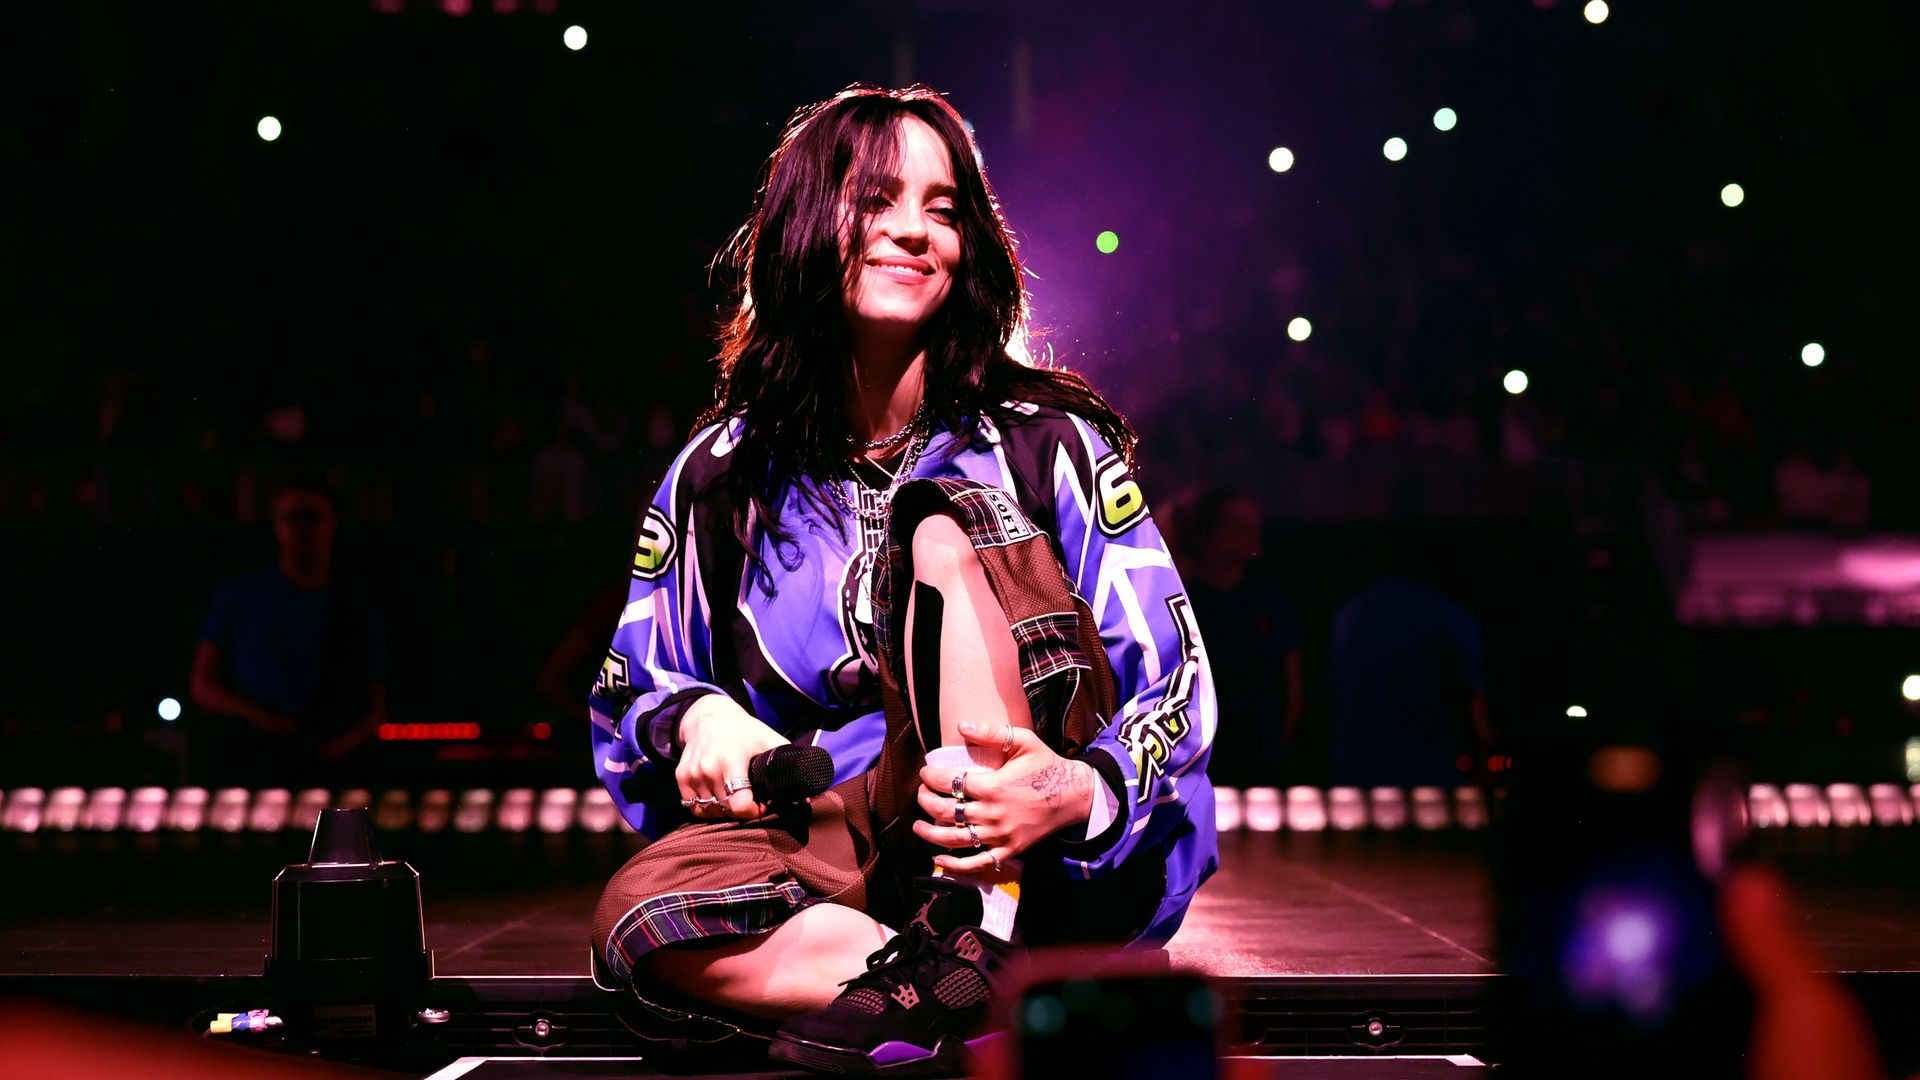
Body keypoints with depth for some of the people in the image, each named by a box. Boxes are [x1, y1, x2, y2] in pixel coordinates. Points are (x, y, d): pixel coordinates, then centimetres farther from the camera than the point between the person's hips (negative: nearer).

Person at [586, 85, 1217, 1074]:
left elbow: (1174, 679, -5)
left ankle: (976, 943, -32)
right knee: (640, 913, -29)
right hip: (830, 845, 2)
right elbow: (633, 686, 15)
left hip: (1028, 859, -1)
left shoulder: (1047, 441, 1)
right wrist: (699, 717, -11)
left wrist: (1081, 791, -28)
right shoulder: (723, 474, 8)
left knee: (944, 529, -23)